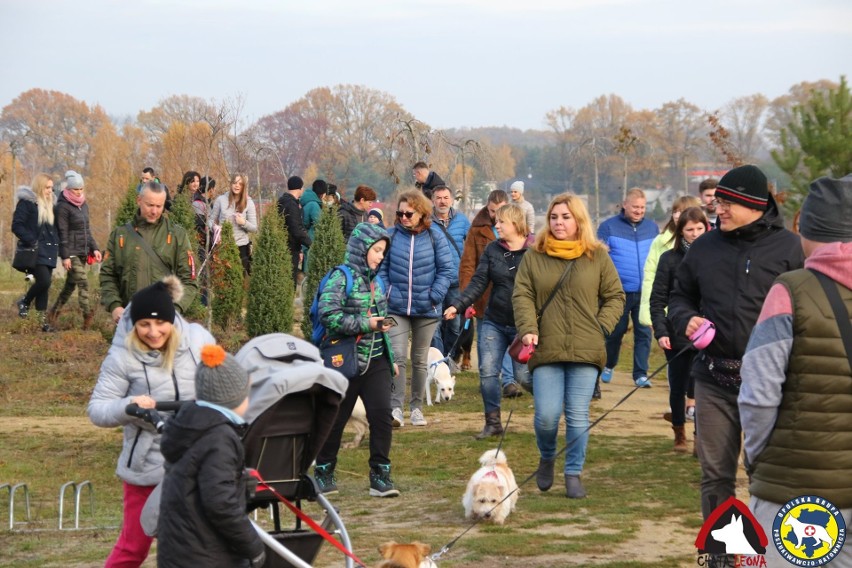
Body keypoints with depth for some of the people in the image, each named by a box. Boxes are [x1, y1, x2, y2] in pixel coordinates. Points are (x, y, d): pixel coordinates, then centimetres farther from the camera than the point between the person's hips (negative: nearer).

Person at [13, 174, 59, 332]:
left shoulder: (49, 204, 16)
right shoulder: (26, 202, -7)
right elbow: (17, 226, -13)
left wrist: (55, 242, 10)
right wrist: (31, 241, -20)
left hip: (48, 252, 7)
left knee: (44, 284, 5)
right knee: (44, 281, -19)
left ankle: (43, 320, 9)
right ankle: (24, 302, 7)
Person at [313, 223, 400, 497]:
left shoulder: (375, 280, 13)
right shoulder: (341, 278, -9)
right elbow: (328, 315, -21)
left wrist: (391, 359, 21)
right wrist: (366, 324, -21)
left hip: (376, 361, 5)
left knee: (381, 415, -6)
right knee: (335, 419, 6)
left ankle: (380, 475, 1)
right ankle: (324, 472, 21)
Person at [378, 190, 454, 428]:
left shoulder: (435, 237, -1)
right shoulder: (391, 235, -1)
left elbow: (446, 270, -1)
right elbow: (381, 268, 3)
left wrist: (434, 296, -10)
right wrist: (386, 293, -8)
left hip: (426, 310, 1)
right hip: (396, 308, -1)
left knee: (420, 360, 12)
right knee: (397, 356, -13)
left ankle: (417, 407, 23)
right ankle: (395, 408, -14)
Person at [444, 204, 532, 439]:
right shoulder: (492, 249, 4)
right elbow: (478, 283, 1)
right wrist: (457, 305, -12)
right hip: (494, 322, 4)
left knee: (524, 375, -3)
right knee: (487, 372, -2)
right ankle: (493, 422, 8)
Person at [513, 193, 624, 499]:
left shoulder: (597, 256, 8)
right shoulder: (534, 256, 8)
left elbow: (615, 297, 12)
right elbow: (522, 296, 5)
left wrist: (601, 327, -1)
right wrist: (528, 329, -10)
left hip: (585, 351, 0)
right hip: (546, 350, 0)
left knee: (578, 416, 0)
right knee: (546, 415, -7)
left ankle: (573, 474, 13)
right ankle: (547, 459, 22)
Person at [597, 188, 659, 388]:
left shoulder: (652, 227, 11)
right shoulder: (608, 227, 0)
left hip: (645, 292, 2)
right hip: (619, 291, -2)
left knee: (644, 332, -1)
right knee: (616, 331, 9)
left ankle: (641, 373, 6)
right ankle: (608, 366, 30)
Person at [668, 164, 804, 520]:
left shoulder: (787, 247, -3)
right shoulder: (704, 247, 8)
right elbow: (680, 296, 19)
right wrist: (686, 319, -3)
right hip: (714, 381, 4)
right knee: (715, 475, 10)